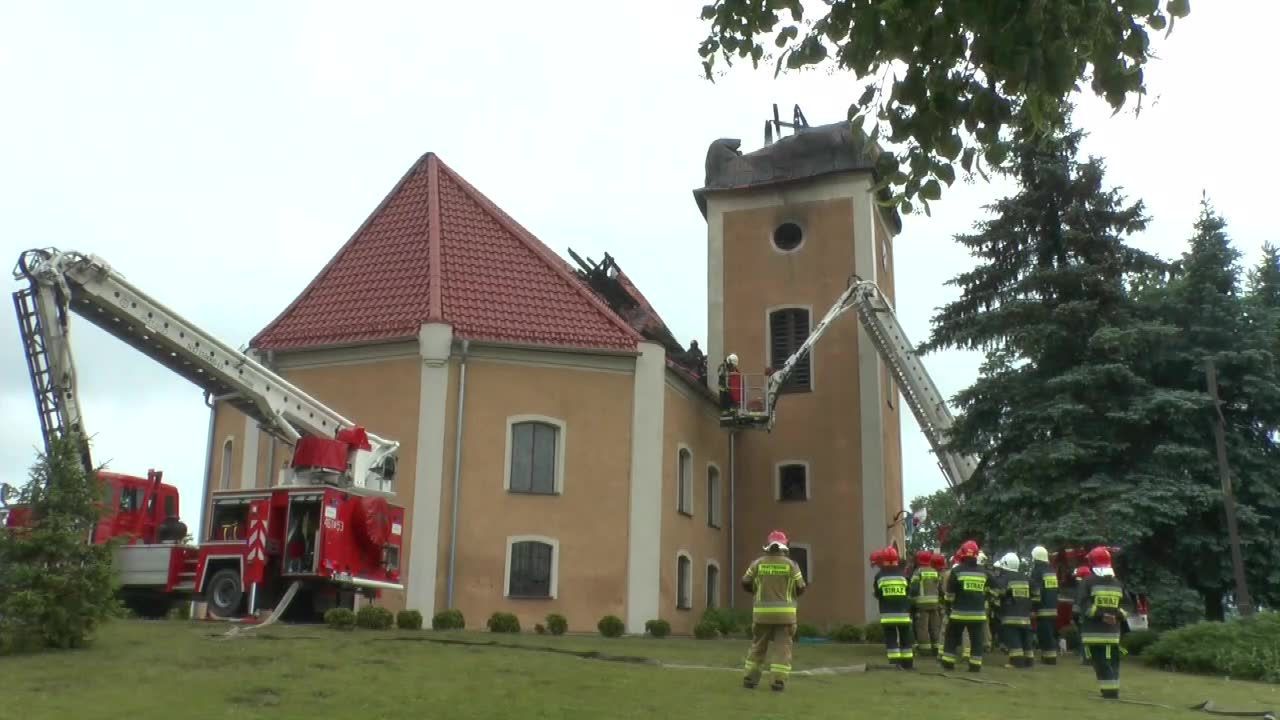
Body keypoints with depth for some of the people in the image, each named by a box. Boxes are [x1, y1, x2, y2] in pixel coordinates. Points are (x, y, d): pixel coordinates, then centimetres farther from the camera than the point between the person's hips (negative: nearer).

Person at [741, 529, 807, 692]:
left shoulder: (758, 563, 2)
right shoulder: (791, 564, -2)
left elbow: (746, 583, 7)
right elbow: (800, 588, 2)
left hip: (762, 612, 2)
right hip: (784, 612, -2)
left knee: (758, 646, 13)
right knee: (782, 648, 2)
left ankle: (750, 679, 13)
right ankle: (779, 682, -5)